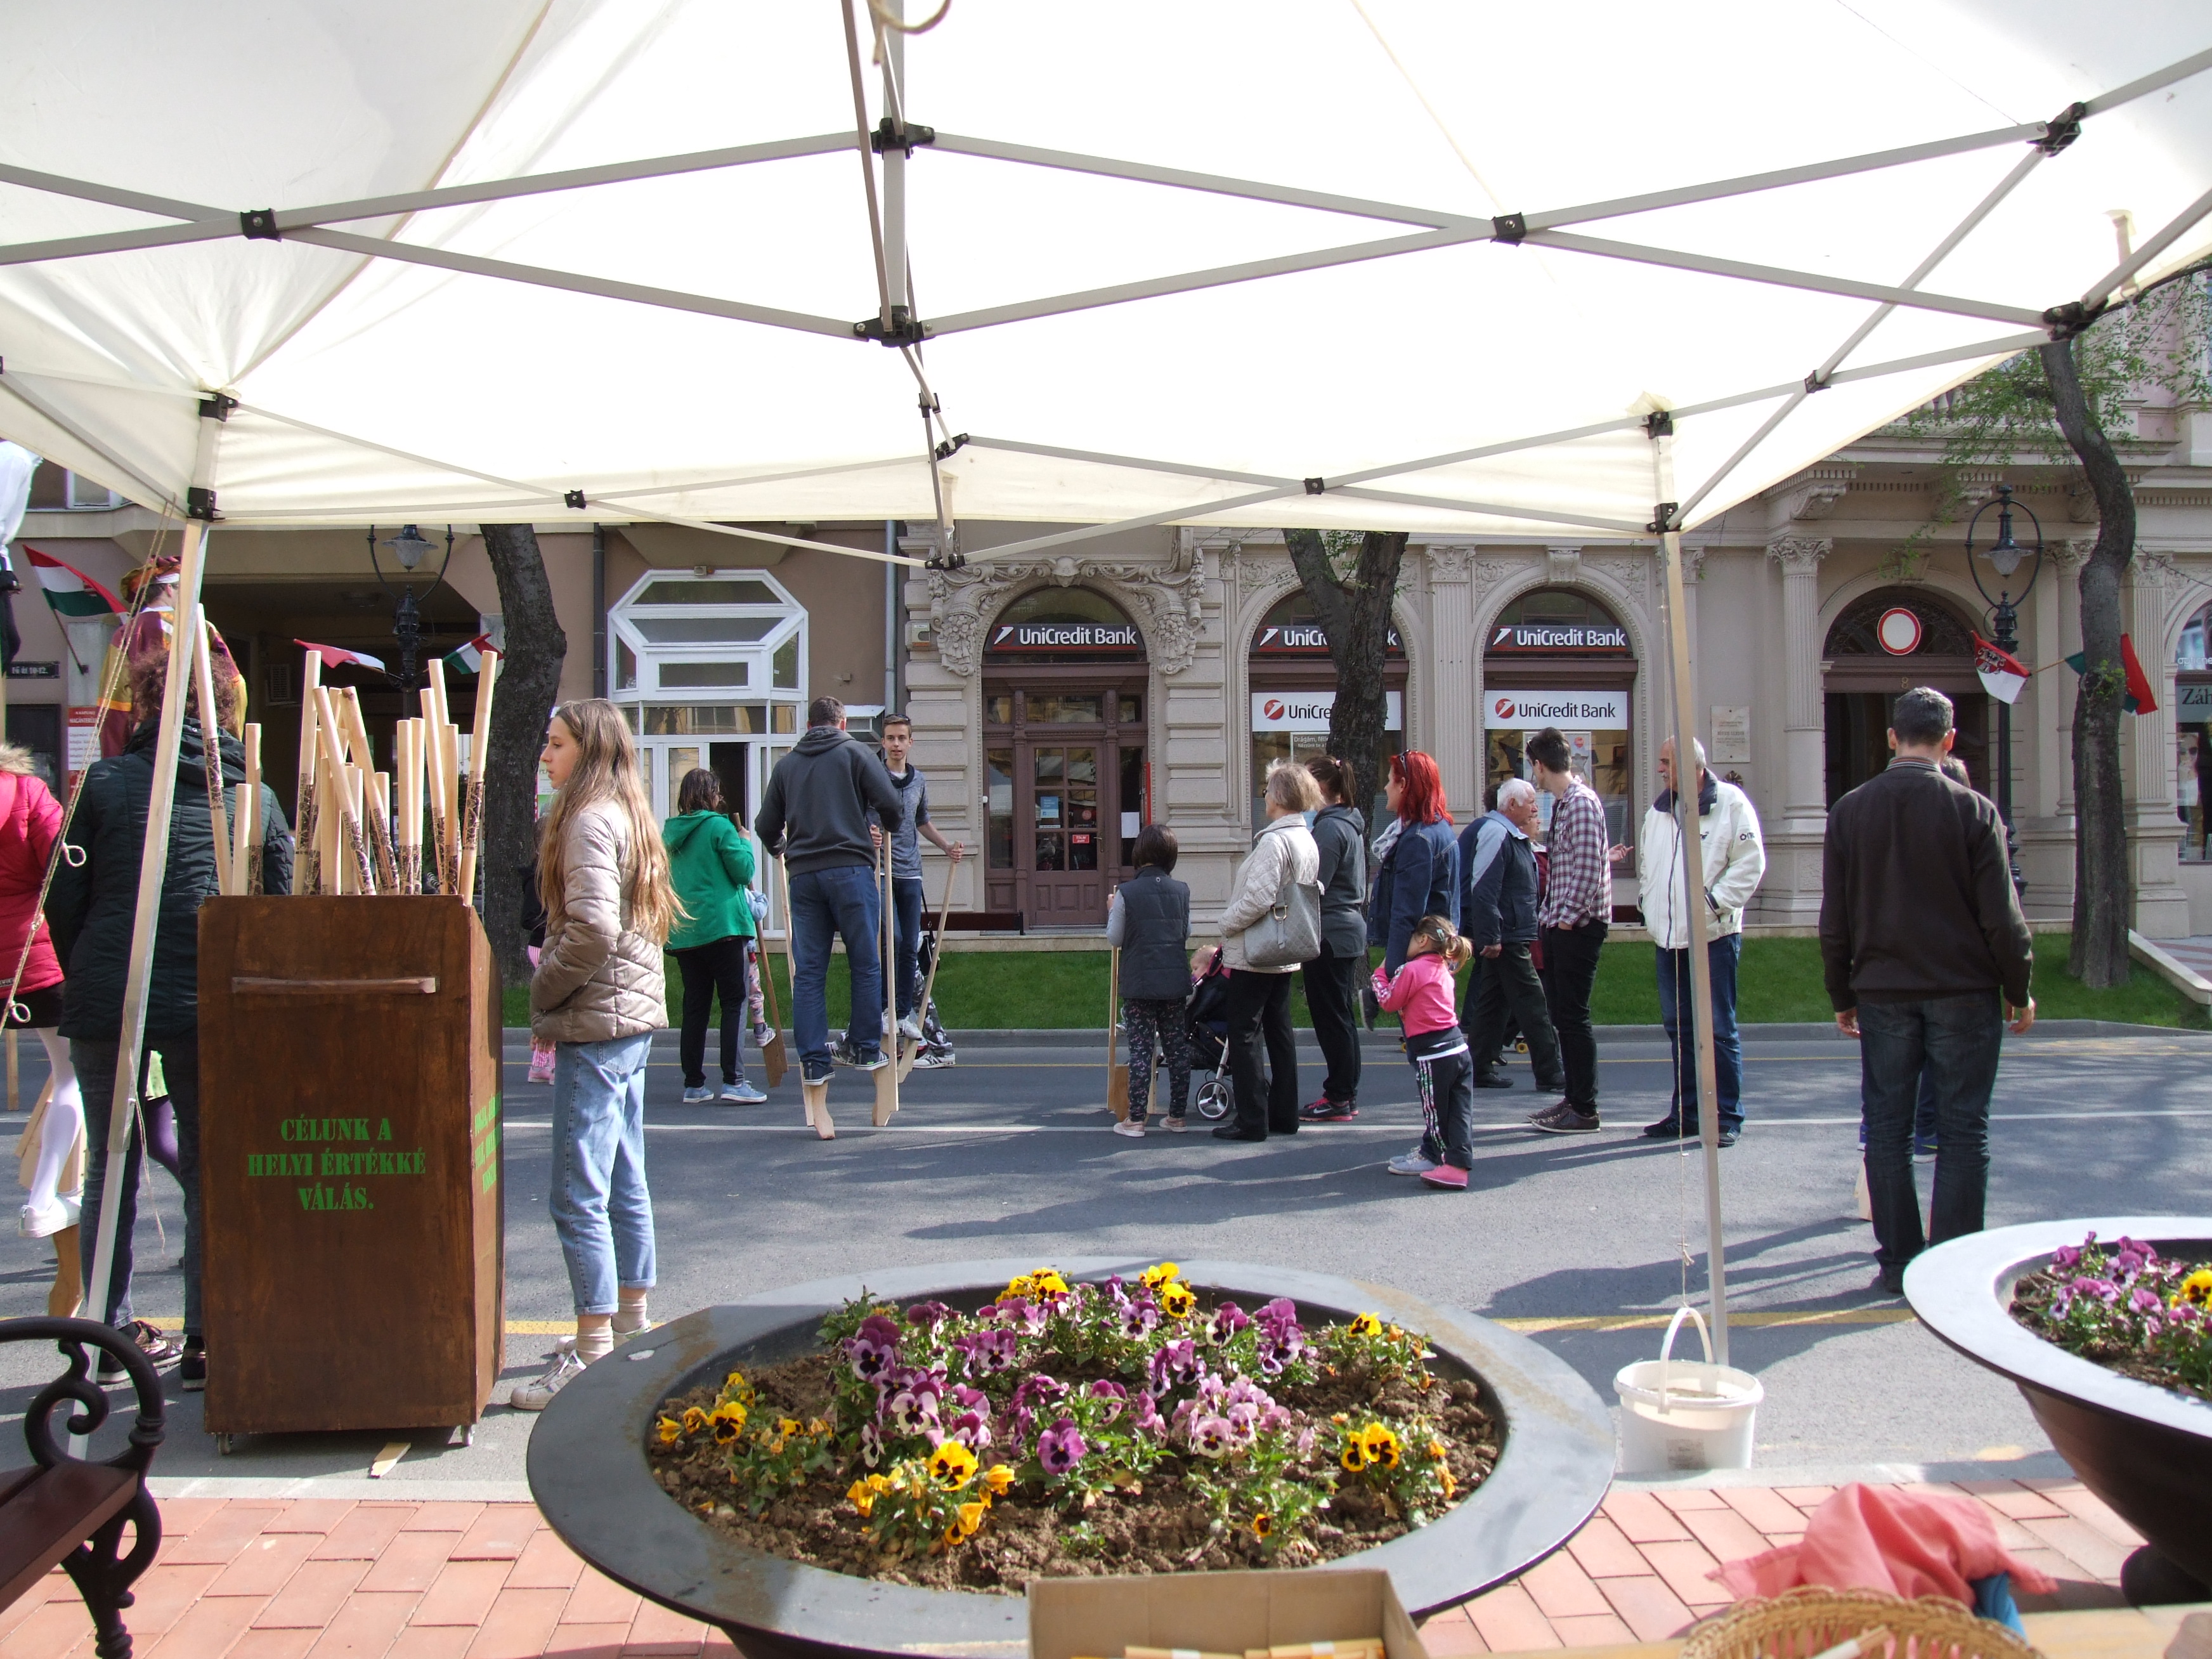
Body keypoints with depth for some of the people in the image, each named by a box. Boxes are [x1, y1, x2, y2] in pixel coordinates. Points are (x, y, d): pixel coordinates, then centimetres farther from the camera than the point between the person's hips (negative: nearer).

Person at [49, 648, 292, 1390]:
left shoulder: (105, 782, 0)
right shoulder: (256, 796, 4)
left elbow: (64, 899, 1)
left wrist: (84, 979, 16)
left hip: (105, 1002, 0)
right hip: (209, 1008, 0)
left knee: (110, 1167, 14)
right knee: (209, 1171, 9)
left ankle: (109, 1332, 22)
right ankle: (207, 1340, 10)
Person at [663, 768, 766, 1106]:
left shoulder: (670, 832, 10)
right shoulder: (719, 826, -8)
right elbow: (744, 871, -9)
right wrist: (744, 843, 8)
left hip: (682, 933, 6)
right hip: (722, 926, -6)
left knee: (695, 1005, 10)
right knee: (734, 1002, -2)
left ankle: (693, 1084, 10)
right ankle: (733, 1081, -9)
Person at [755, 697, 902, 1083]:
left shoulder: (786, 764, 14)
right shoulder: (854, 752, 4)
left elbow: (765, 826, 15)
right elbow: (891, 802, -4)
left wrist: (780, 849, 37)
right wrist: (885, 828, 18)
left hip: (802, 874, 4)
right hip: (851, 869, -3)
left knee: (808, 971, 6)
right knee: (866, 963, 7)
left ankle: (813, 1061, 6)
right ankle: (865, 1049, 10)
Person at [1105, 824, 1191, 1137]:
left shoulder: (1126, 892, -9)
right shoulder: (1182, 891, 3)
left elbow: (1115, 940, -1)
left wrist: (1111, 911, 14)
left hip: (1139, 982, -3)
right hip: (1176, 981, 3)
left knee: (1140, 1049, 1)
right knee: (1178, 1048, 11)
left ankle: (1136, 1120, 2)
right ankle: (1177, 1116, 17)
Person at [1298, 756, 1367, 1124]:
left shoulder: (1329, 827, -16)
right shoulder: (1350, 823, 14)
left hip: (1330, 934, -10)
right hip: (1350, 928, 10)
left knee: (1331, 1018, -3)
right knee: (1340, 1017, 14)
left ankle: (1339, 1098, 3)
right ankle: (1346, 1094, 21)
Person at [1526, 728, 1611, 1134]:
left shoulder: (1582, 803, -14)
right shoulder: (1563, 803, 15)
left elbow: (1589, 868, -21)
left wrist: (1567, 917, -18)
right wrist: (1548, 918, 16)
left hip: (1578, 927, -10)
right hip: (1560, 925, 10)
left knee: (1573, 1017, -6)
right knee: (1562, 1016, 13)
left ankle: (1585, 1111, 0)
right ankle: (1573, 1099, 20)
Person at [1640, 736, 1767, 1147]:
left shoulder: (1730, 802, -5)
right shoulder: (1659, 810, 14)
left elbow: (1750, 863, -8)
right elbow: (1645, 863, 24)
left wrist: (1713, 904, -14)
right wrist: (1650, 905, 10)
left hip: (1714, 936, -6)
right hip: (1668, 938, 6)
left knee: (1719, 1029, -2)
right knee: (1679, 1028, 11)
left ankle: (1727, 1117, 6)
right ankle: (1685, 1113, 20)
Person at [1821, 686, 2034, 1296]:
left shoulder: (1850, 811, 0)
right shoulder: (1973, 810, -8)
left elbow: (1834, 921, 3)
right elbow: (2002, 916, -7)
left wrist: (1842, 995, 13)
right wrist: (2019, 992, 6)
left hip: (1882, 993, 2)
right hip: (1964, 993, -2)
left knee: (1887, 1128, 8)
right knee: (1963, 1131, 5)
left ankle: (1898, 1261, 12)